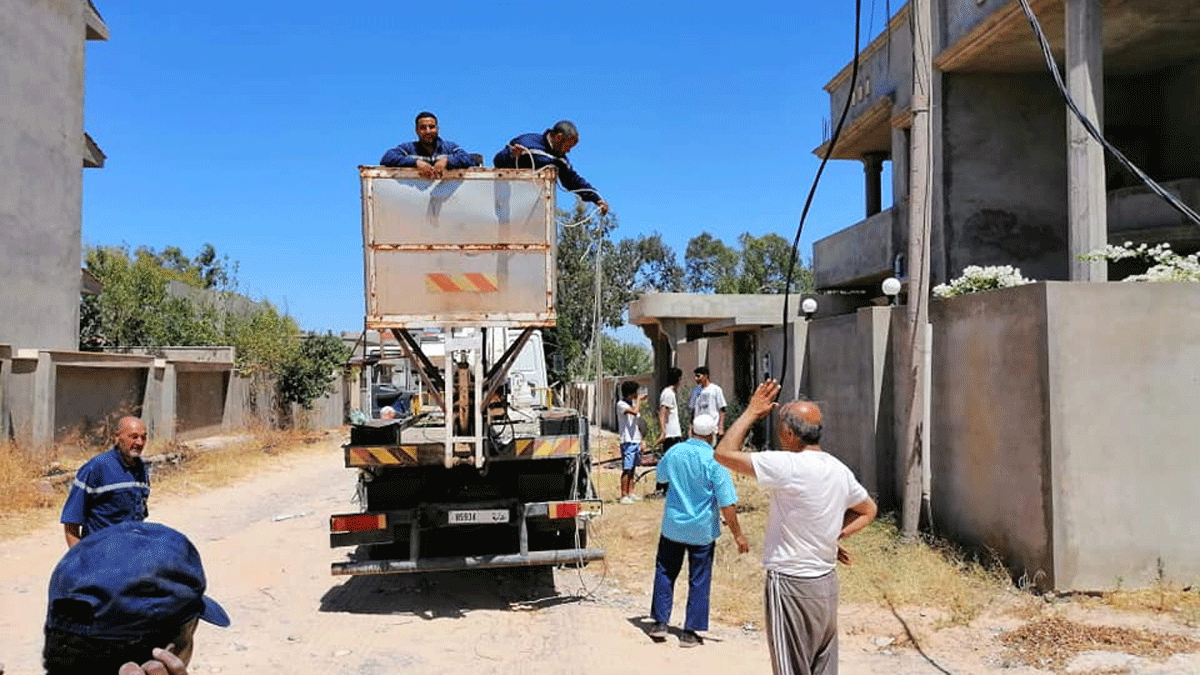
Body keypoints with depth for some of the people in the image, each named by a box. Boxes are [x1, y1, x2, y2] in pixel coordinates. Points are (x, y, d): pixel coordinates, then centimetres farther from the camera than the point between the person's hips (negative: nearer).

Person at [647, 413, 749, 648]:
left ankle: (660, 622, 20)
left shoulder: (674, 452, -3)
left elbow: (661, 476, 18)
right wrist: (738, 534, -8)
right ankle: (690, 632, 12)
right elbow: (727, 503, -16)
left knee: (665, 573, 18)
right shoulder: (714, 461, -16)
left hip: (672, 526, 3)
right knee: (699, 581, 9)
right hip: (702, 531, -3)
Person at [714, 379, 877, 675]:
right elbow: (868, 510, 20)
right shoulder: (839, 470, 3)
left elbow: (723, 453, -20)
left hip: (791, 586, -8)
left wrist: (752, 412, -9)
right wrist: (835, 534, 10)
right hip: (827, 583, 8)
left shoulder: (788, 467, -22)